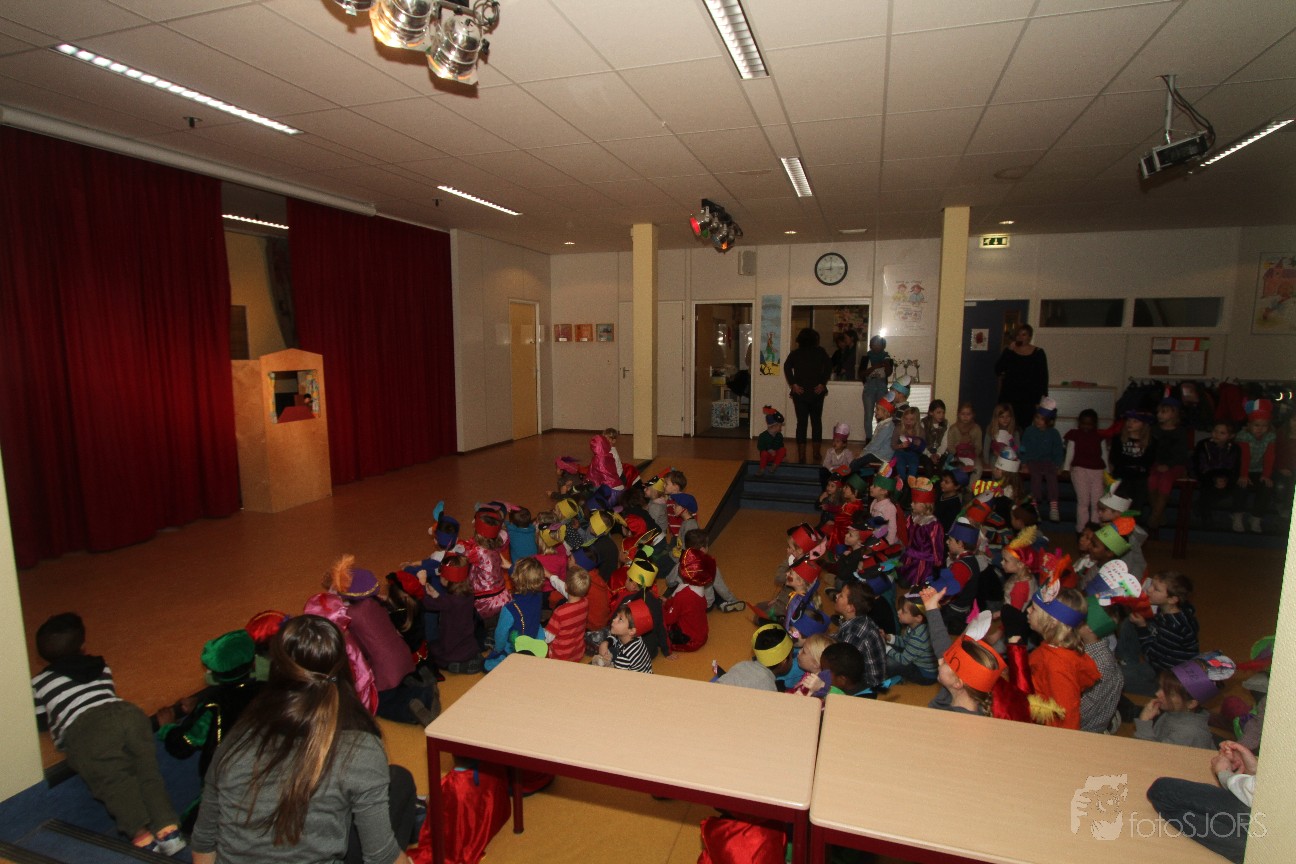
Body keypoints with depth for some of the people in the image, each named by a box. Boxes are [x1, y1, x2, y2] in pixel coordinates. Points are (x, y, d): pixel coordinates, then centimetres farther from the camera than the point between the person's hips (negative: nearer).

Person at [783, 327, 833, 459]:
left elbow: (787, 367, -9)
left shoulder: (795, 353, 6)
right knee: (816, 421, 12)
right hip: (816, 392, 0)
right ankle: (816, 453, 16)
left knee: (801, 422, 2)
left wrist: (793, 384, -9)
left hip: (800, 392, 0)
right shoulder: (820, 352, 4)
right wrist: (822, 383, -7)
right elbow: (829, 366, -8)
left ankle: (801, 456, 0)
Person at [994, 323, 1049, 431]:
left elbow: (1043, 376, 5)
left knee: (1025, 426, -8)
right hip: (1009, 395, 1)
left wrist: (1043, 396, -2)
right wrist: (1009, 351, -8)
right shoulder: (1009, 351, 9)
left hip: (1028, 398, -1)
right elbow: (998, 370, -3)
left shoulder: (1038, 352, 5)